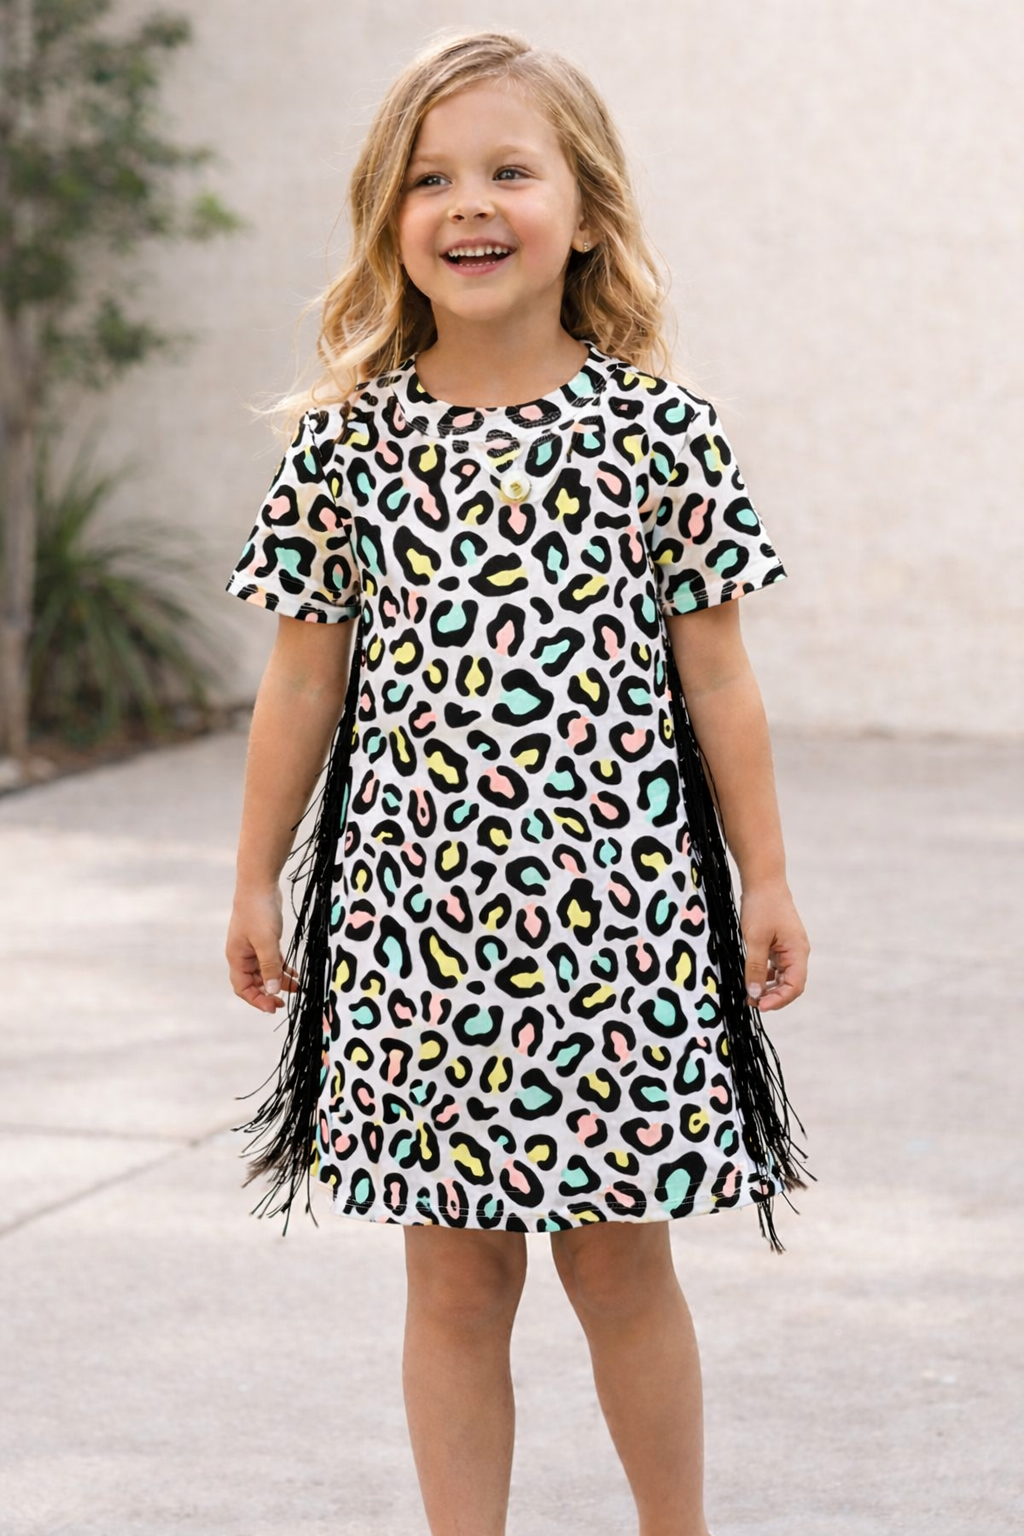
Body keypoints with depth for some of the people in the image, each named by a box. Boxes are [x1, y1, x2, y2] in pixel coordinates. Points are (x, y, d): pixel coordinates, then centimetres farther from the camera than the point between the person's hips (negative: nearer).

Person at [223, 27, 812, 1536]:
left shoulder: (654, 423, -2)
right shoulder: (351, 435, 1)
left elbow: (715, 675, 2)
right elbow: (305, 678, 7)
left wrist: (764, 883, 4)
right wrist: (256, 881, 9)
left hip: (615, 901, -1)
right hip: (415, 903, 1)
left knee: (620, 1256, 7)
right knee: (455, 1273, 8)